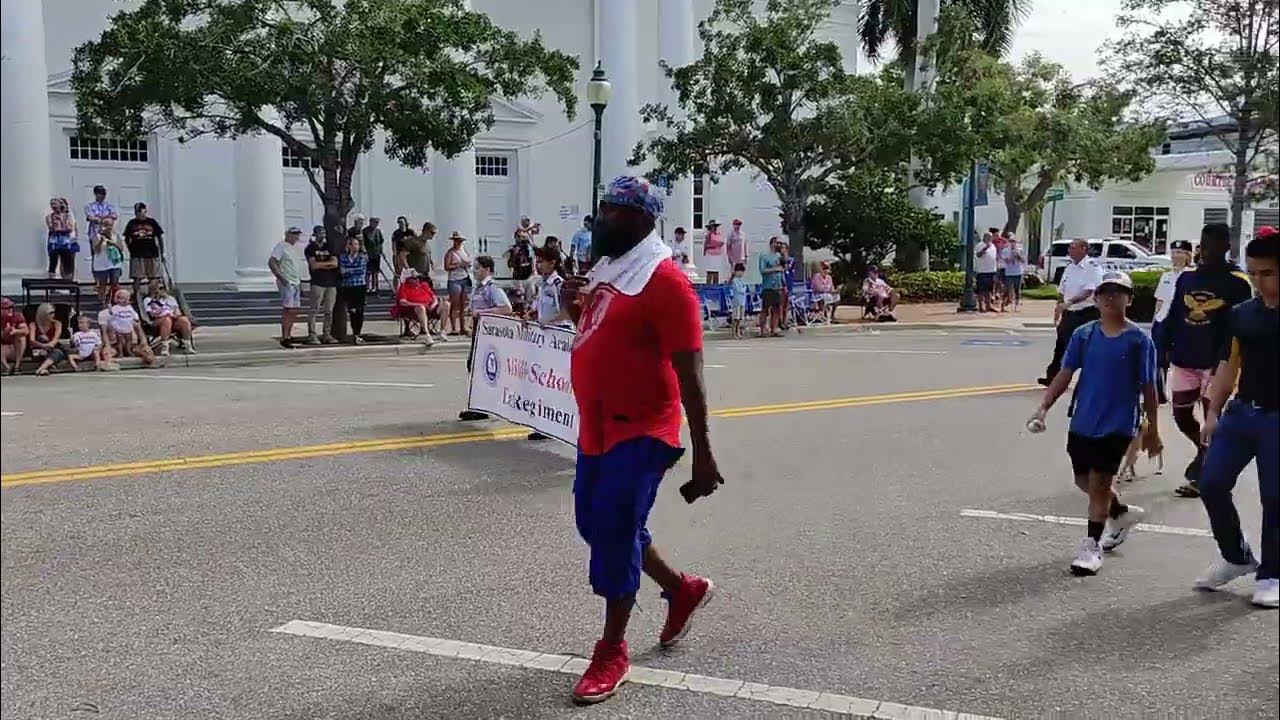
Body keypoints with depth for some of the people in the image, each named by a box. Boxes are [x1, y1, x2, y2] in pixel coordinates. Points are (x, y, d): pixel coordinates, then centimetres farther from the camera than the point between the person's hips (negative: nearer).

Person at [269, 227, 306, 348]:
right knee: (288, 310, -12)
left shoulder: (295, 247, 17)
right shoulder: (281, 246, -9)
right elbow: (271, 262, -18)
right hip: (287, 283, -9)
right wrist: (281, 278, -22)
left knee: (294, 311, 9)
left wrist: (300, 282, 21)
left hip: (296, 283, 9)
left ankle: (289, 335, 18)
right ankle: (284, 338, -10)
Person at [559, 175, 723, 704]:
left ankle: (612, 652, 13)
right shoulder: (607, 270, 10)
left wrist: (703, 455, -21)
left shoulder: (664, 282, -18)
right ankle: (682, 590, 37)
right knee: (595, 523, 17)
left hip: (640, 431, -9)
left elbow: (689, 373, -20)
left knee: (614, 532, -4)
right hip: (597, 428, 10)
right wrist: (576, 305, 3)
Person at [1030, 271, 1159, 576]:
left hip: (1118, 425, -4)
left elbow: (1148, 387, -2)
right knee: (1084, 479, 15)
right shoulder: (1084, 335, 1)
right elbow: (1065, 374, 1)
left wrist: (1152, 429, 1)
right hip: (1083, 421, 4)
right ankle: (1121, 512, 43)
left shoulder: (1139, 340, -6)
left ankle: (1092, 546, 8)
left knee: (1099, 482, -5)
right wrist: (1044, 407, -8)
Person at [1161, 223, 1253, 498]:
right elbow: (1173, 317, 11)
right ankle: (1209, 455, 36)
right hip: (1183, 360, 5)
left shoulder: (1237, 282, -6)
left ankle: (1199, 476, 12)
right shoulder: (1187, 277, 7)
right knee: (1181, 415, 10)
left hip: (1215, 364, -5)